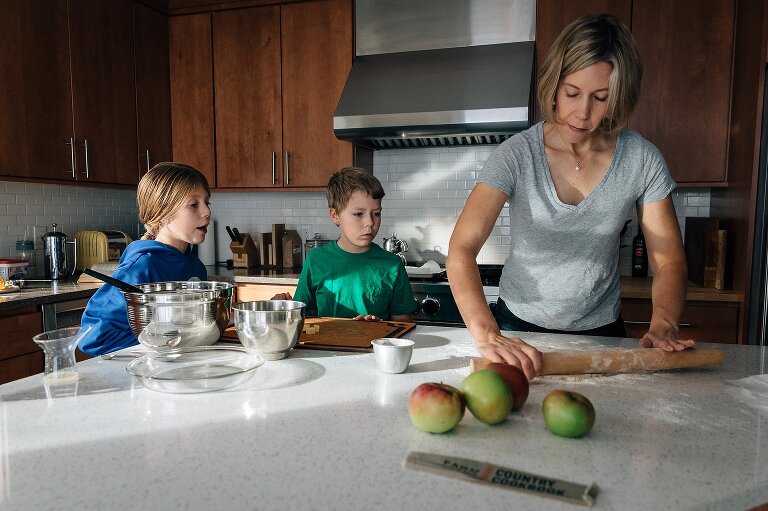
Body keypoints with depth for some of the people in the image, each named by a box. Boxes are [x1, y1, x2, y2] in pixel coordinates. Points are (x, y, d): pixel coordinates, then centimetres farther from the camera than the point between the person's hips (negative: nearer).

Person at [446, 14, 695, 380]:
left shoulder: (642, 160, -11)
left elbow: (669, 261, -6)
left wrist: (663, 326, -25)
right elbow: (461, 249, -29)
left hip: (602, 331, 2)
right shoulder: (517, 155, -19)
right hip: (518, 328, -2)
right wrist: (487, 334, -43)